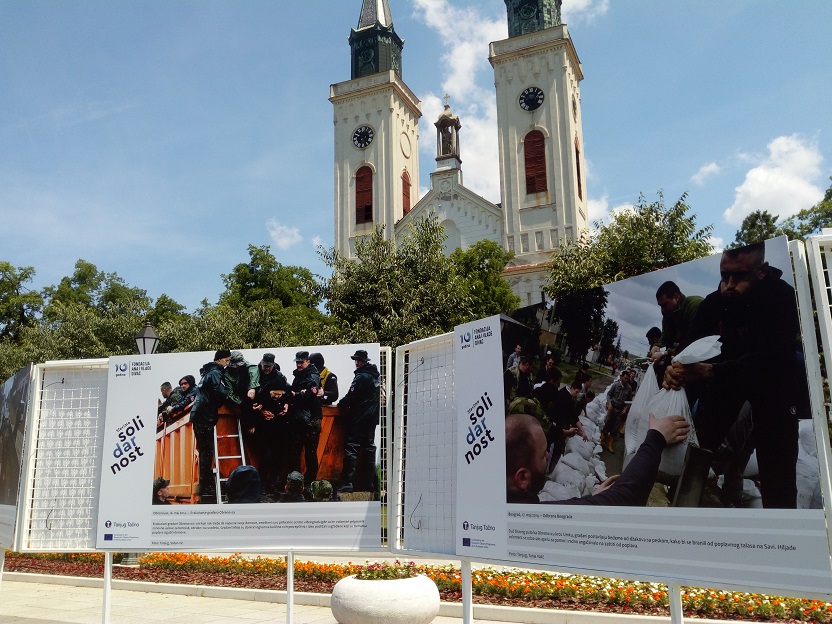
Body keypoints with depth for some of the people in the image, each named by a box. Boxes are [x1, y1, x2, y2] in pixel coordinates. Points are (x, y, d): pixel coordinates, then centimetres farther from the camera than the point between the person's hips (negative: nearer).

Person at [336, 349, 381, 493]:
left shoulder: (361, 376, -15)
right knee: (369, 447, 11)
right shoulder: (376, 375, 11)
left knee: (352, 446, -8)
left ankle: (347, 482, -13)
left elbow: (351, 396, -17)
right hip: (372, 418, 8)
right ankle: (368, 482, 14)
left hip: (359, 418, -8)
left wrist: (341, 405, 0)